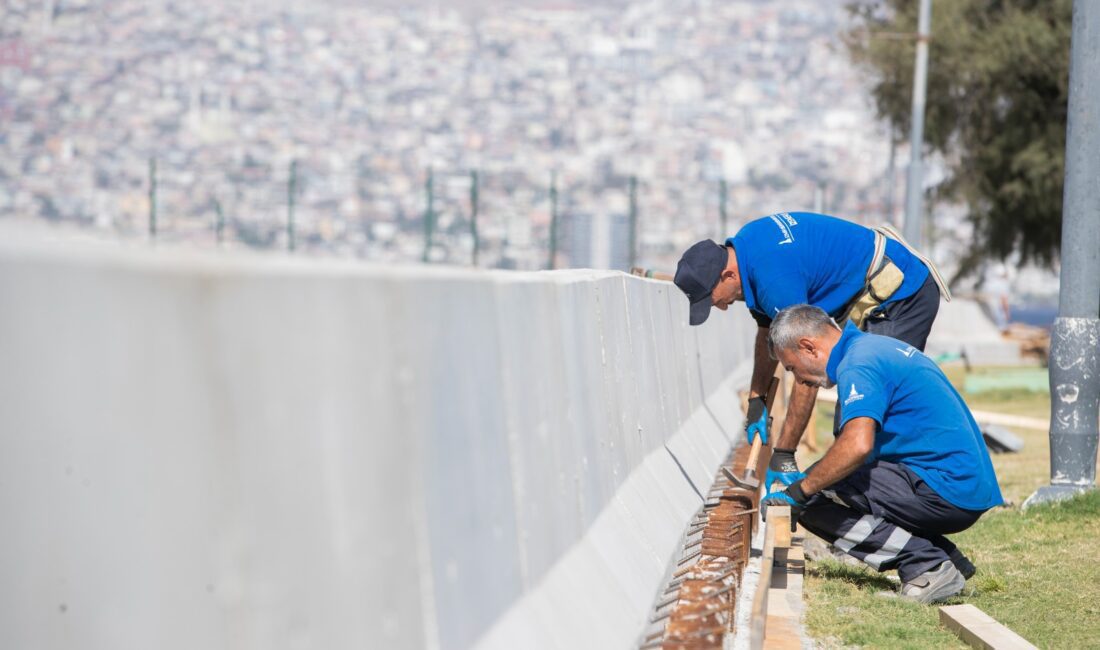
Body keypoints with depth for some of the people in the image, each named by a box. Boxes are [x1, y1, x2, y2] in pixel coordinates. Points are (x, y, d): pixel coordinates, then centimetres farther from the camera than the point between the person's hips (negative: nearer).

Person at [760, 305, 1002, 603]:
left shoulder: (857, 366, -12)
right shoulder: (877, 346, 19)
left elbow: (857, 445, -28)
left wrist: (799, 491, -17)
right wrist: (812, 476, 25)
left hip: (944, 492, -10)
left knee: (814, 501, -11)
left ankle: (927, 565, -13)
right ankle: (948, 560, 10)